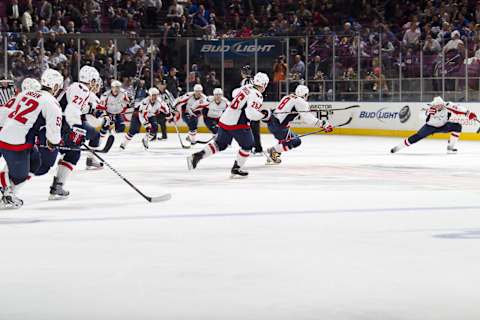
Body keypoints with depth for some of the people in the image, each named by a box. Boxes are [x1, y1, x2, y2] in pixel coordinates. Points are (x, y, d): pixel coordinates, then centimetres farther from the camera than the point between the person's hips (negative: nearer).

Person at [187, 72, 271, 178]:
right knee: (248, 145, 11)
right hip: (238, 124, -8)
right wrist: (264, 114, -13)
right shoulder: (257, 96, -15)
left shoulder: (246, 87, 11)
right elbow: (251, 113, -27)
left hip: (225, 119, 8)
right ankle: (236, 169, 13)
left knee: (220, 144, 19)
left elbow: (235, 94, 31)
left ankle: (197, 156, 9)